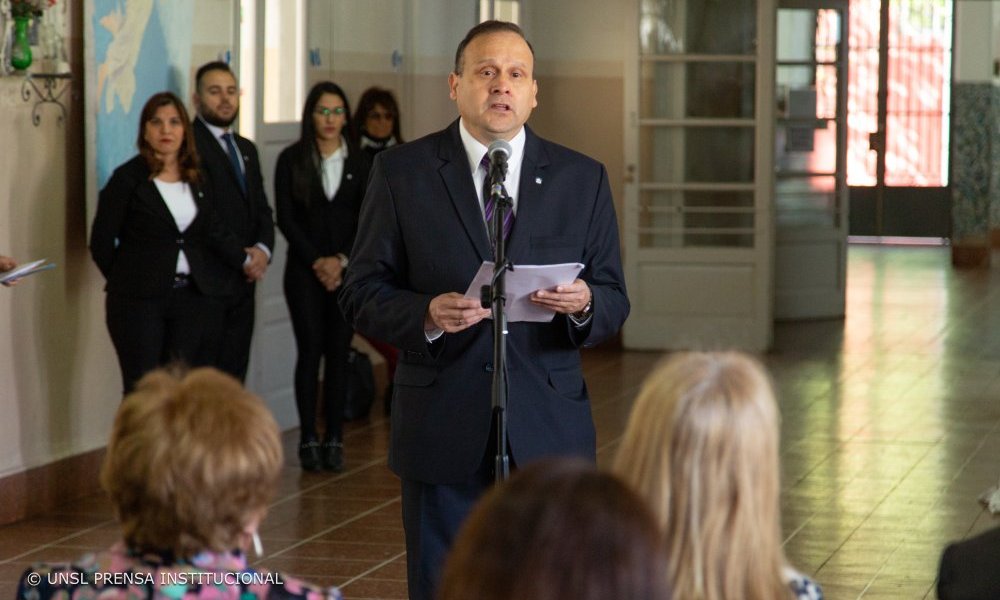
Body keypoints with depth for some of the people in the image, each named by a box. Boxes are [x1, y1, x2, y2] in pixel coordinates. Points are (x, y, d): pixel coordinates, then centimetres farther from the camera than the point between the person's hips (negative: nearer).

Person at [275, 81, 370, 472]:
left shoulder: (360, 163, 8)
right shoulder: (291, 160, 3)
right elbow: (286, 218, -1)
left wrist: (342, 260, -8)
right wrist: (316, 261, -8)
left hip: (347, 269, 1)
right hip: (305, 269, -1)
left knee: (339, 352, 0)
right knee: (309, 352, -4)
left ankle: (335, 440, 4)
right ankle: (308, 440, 0)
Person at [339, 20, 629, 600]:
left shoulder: (583, 178, 7)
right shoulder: (401, 172, 3)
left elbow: (614, 301, 7)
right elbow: (362, 292, 1)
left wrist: (584, 304, -16)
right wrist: (426, 314, -18)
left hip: (549, 428, 1)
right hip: (442, 431, -1)